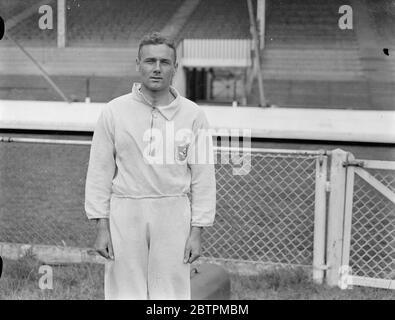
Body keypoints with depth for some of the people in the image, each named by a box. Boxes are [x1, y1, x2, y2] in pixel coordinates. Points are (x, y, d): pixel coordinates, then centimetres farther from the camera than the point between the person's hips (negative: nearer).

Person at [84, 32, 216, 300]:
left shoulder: (193, 115, 1)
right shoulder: (114, 111, 2)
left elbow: (203, 177, 2)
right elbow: (100, 171, 3)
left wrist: (197, 231, -3)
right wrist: (102, 226, -2)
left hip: (174, 215, 0)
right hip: (125, 213, 0)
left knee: (172, 294, 2)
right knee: (125, 293, 4)